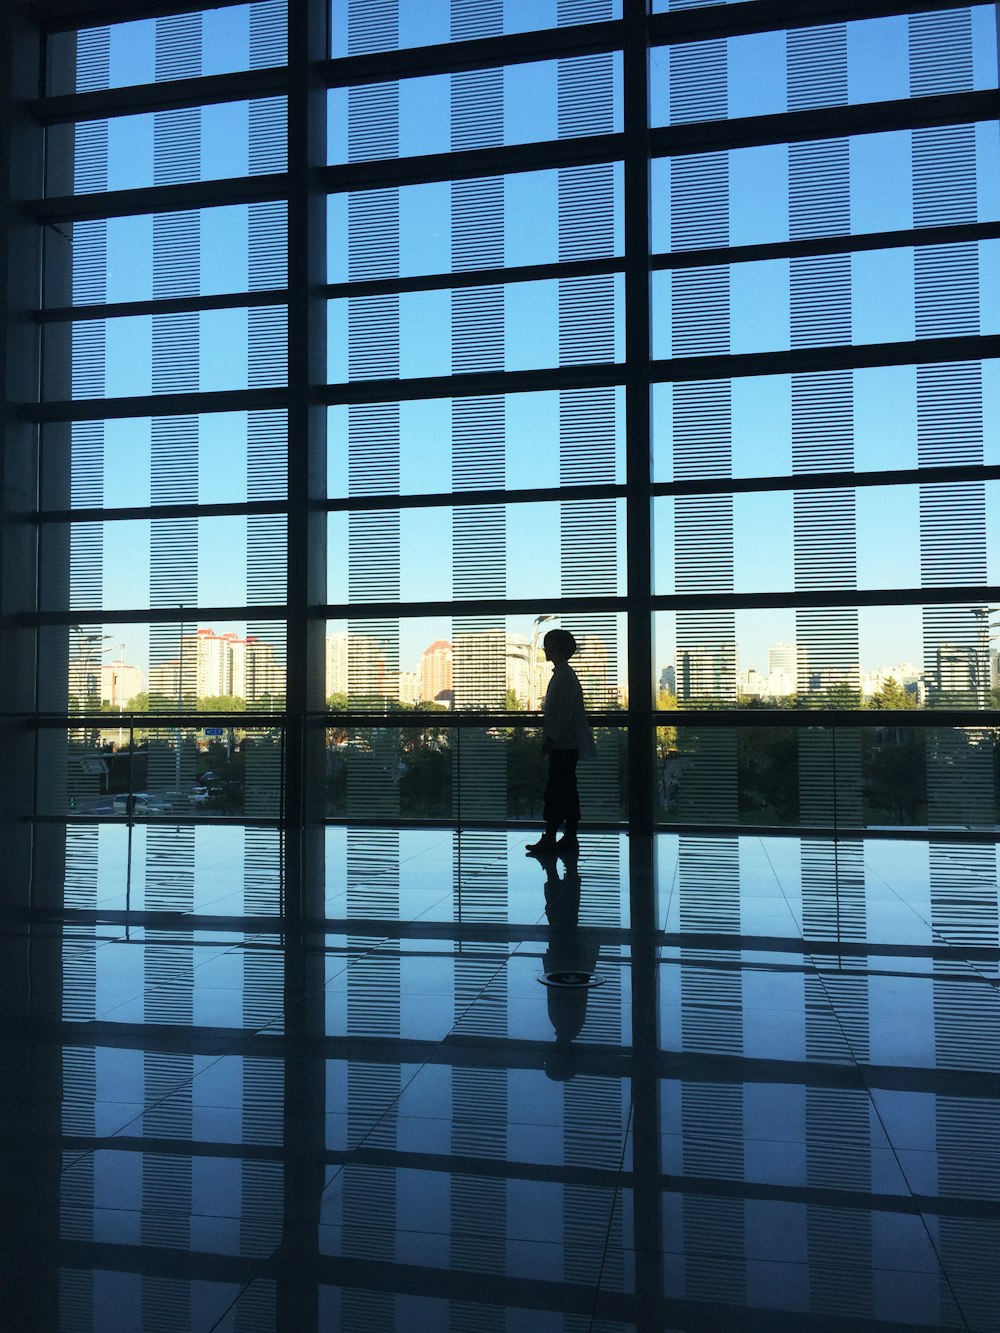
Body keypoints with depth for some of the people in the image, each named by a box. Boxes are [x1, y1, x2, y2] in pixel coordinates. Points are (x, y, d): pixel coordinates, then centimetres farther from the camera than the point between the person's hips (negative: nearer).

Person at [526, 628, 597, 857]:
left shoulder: (564, 676, -14)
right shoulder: (562, 674, 17)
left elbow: (565, 713, -20)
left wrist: (550, 739, -21)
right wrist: (550, 738, 21)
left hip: (563, 746, -10)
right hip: (566, 745, 10)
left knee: (555, 792, -8)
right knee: (567, 793, 11)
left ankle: (549, 840, -5)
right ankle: (569, 839, 15)